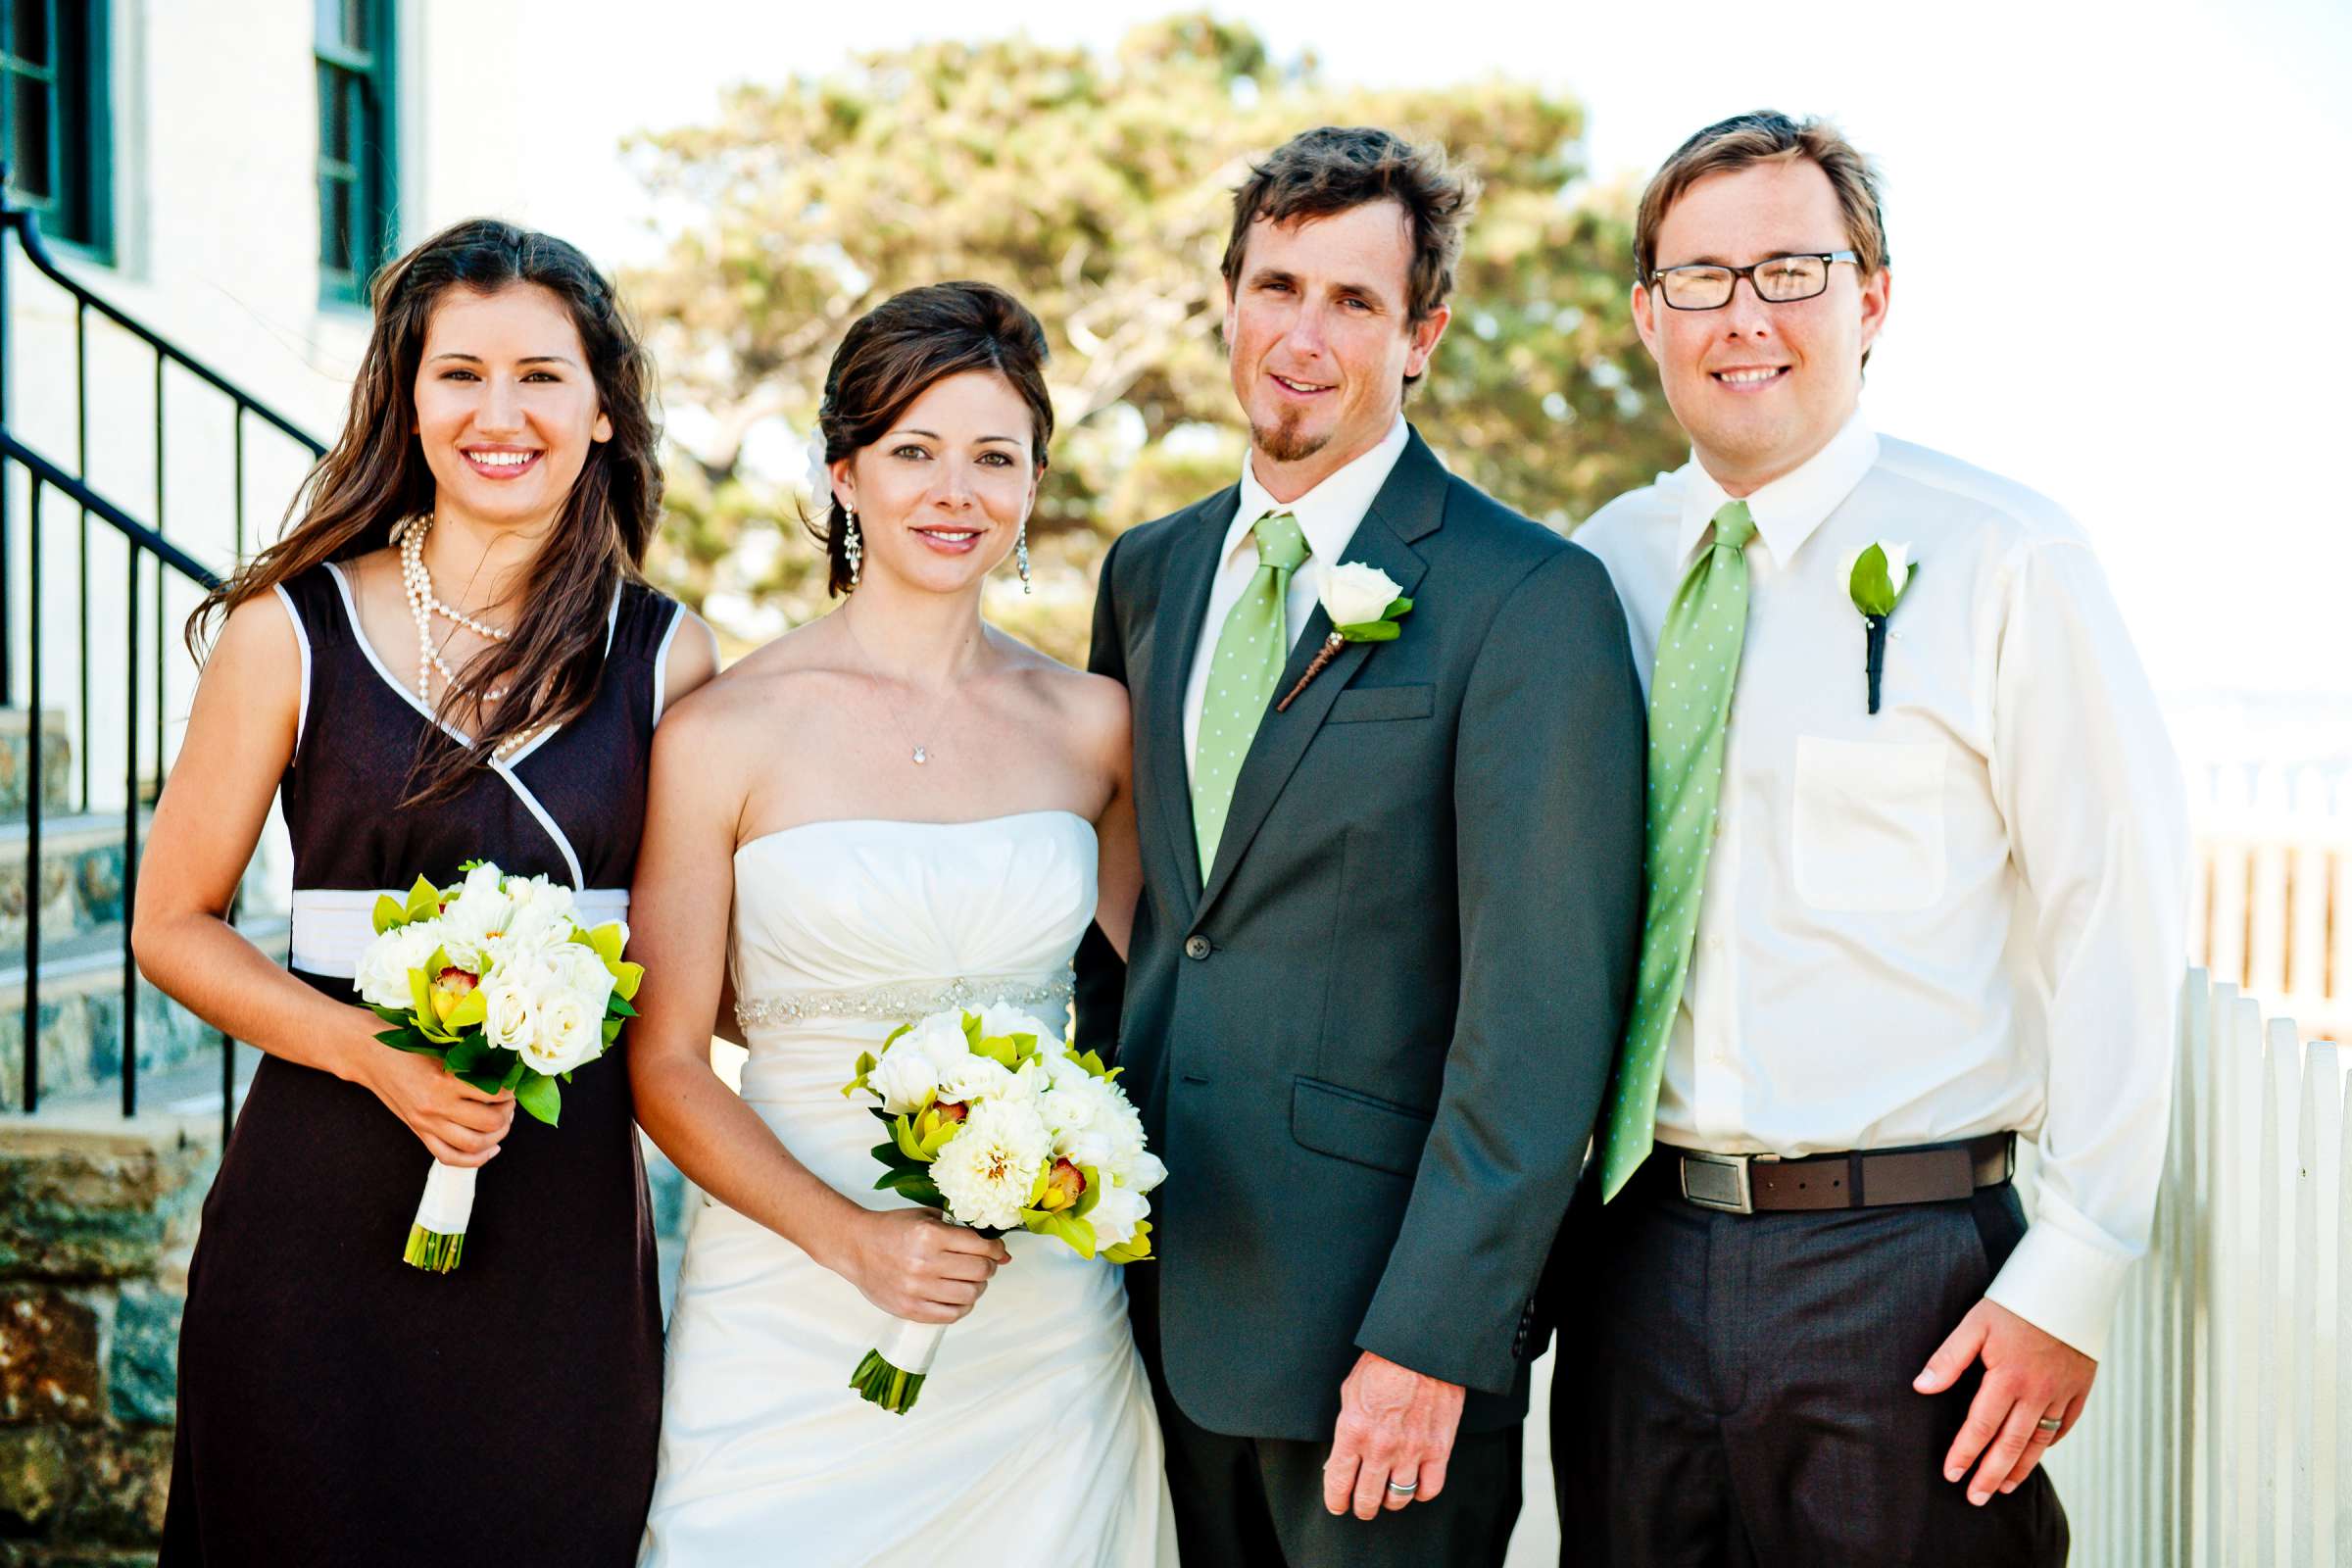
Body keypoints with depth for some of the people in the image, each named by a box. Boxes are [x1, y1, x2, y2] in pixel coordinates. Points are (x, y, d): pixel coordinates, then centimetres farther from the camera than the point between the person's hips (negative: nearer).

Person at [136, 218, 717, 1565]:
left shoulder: (669, 657, 3)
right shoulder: (295, 631, -2)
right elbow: (176, 925, 1)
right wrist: (372, 1052, -14)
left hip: (571, 1214, 2)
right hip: (330, 1204, -1)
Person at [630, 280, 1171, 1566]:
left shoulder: (1092, 726, 3)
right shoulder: (726, 732, -6)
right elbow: (664, 1063, -5)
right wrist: (852, 1239, -16)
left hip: (1046, 1339, 3)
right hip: (796, 1326, -2)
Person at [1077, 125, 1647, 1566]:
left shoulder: (1533, 600, -12)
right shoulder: (1150, 572, 9)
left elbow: (1542, 1012, -15)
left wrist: (1432, 1337, -18)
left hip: (1380, 1323, -5)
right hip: (1164, 1290, 6)